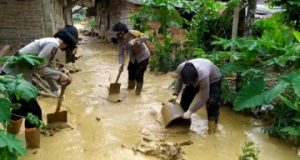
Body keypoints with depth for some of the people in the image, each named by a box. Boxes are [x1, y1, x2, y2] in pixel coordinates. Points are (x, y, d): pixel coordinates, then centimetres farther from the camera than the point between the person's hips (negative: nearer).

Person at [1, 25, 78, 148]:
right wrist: (60, 75, -13)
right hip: (14, 76, -10)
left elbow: (46, 69, 20)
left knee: (22, 105, 29)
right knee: (33, 111, 0)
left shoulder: (51, 43, 13)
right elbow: (39, 67, -23)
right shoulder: (53, 44, -18)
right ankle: (33, 147, 16)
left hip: (13, 74, 10)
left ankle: (11, 134, 53)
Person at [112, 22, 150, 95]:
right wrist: (121, 64, -26)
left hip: (143, 56, -6)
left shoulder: (133, 33, -28)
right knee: (131, 72, 17)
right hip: (133, 58, 7)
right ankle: (131, 86, 43)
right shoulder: (120, 40, -10)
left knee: (139, 74, -6)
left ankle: (138, 92, 14)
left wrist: (134, 41, -47)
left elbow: (146, 37, -37)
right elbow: (121, 53, -11)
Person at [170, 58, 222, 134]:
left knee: (212, 103, -19)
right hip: (196, 79, 5)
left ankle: (211, 133, -8)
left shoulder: (203, 75, -46)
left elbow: (203, 98, -36)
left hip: (213, 79, -5)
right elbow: (179, 79, -6)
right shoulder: (180, 68, -32)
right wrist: (175, 94, -14)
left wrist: (190, 111, -36)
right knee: (185, 98, 2)